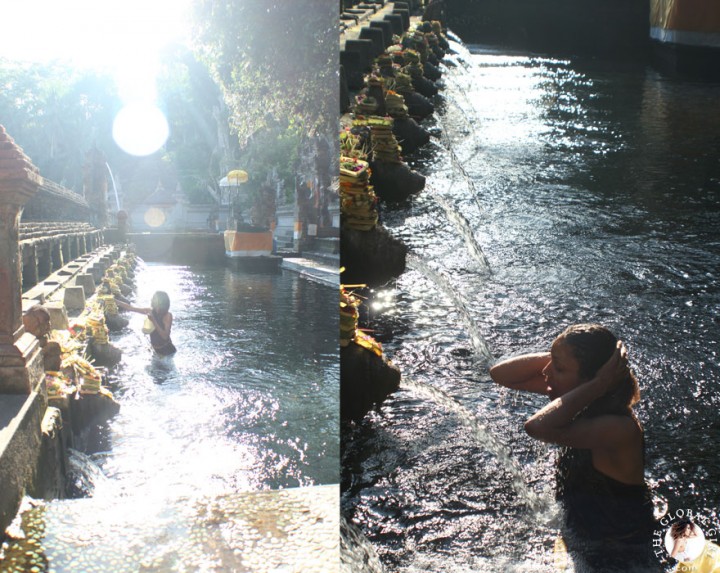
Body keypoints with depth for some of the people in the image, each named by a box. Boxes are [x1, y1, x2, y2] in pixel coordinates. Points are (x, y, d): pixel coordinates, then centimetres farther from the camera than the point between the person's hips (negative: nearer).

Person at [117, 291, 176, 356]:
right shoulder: (151, 311, -5)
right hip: (155, 348, 6)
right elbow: (131, 308, -2)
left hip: (166, 349, -6)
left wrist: (153, 321, -33)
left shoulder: (168, 315, -20)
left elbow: (165, 336, -27)